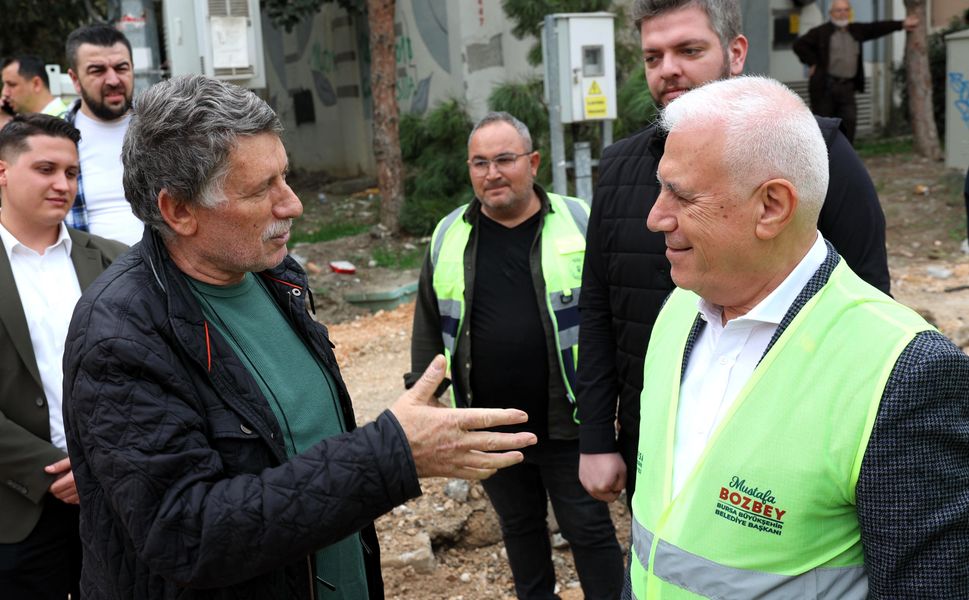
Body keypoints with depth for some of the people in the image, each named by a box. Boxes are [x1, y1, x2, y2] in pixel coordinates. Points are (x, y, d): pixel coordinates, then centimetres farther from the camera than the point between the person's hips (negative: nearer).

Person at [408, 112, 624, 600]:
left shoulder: (579, 223, -4)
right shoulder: (448, 236, 4)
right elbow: (429, 328, 11)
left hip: (567, 421, -3)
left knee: (588, 529, 9)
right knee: (518, 526, 20)